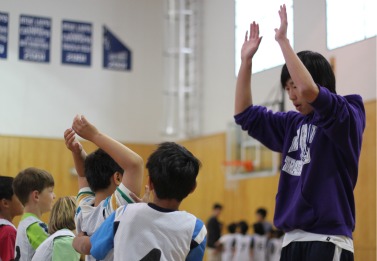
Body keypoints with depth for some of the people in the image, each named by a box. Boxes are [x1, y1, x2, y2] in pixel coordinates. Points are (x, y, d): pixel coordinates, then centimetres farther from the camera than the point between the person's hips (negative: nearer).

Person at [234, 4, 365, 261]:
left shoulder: (346, 118, -7)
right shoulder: (293, 123, 13)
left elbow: (309, 91, -26)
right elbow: (245, 115, 19)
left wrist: (283, 40, -18)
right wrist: (246, 60, 13)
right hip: (292, 240, 8)